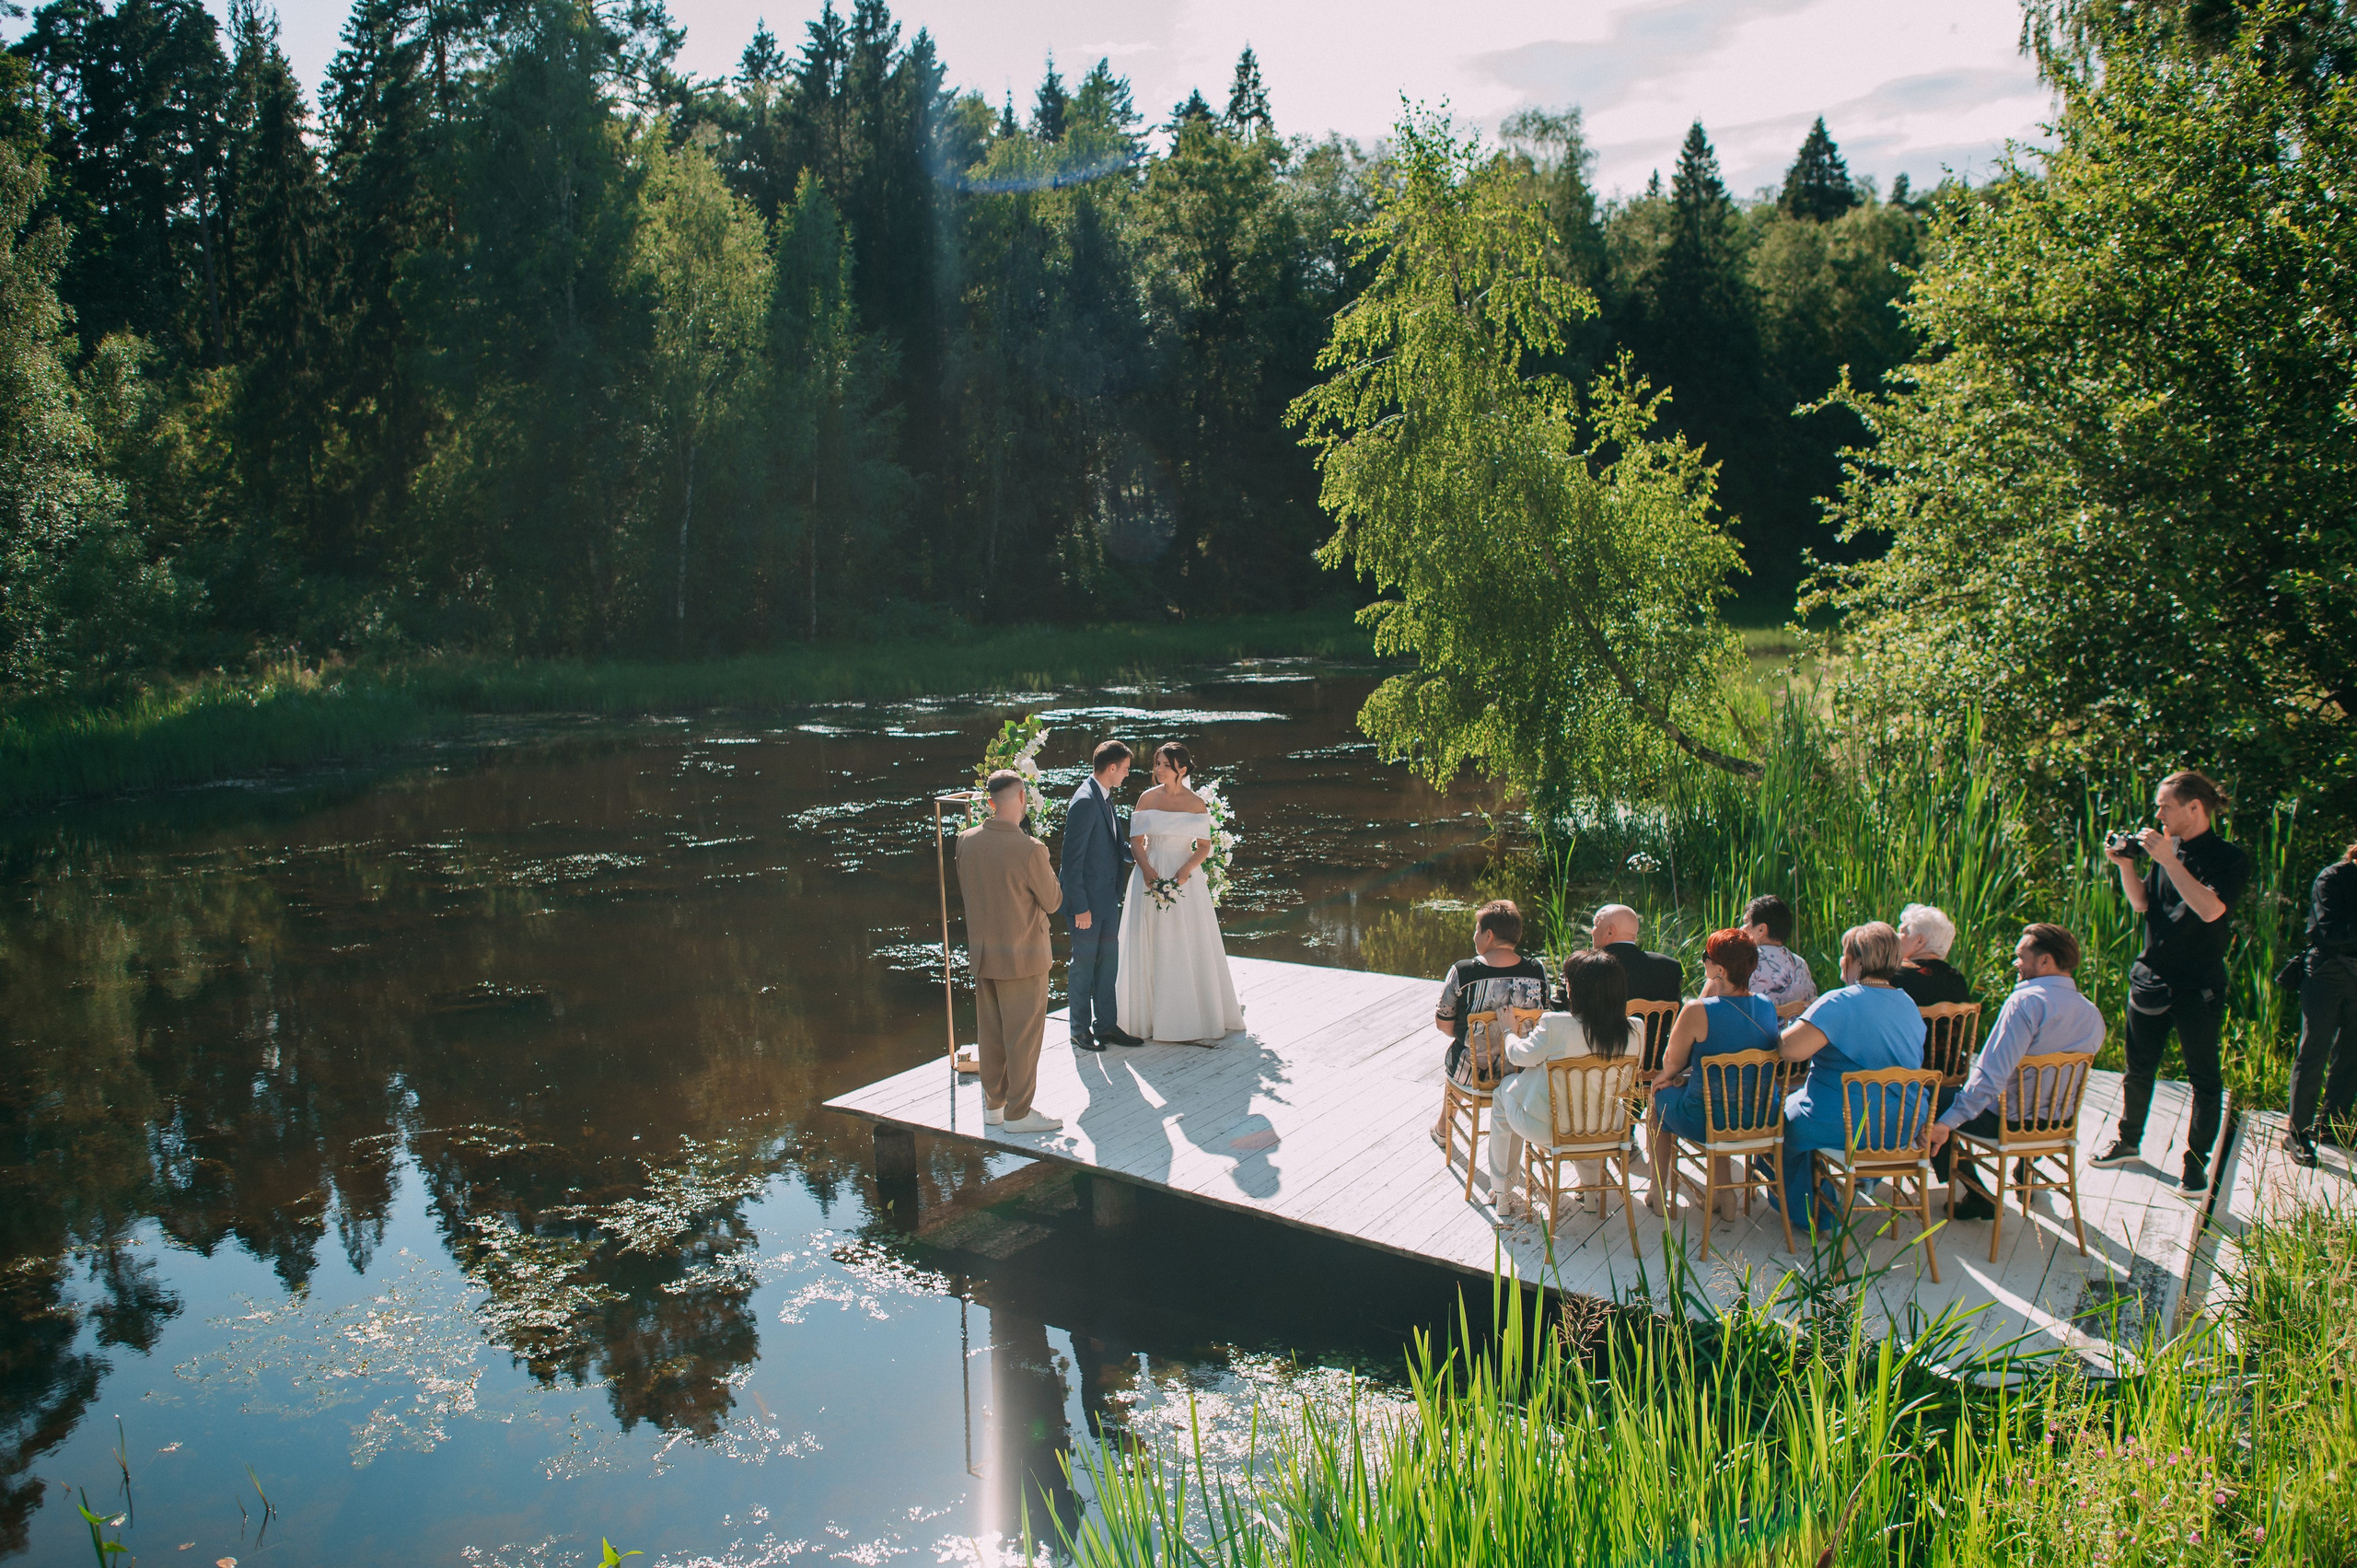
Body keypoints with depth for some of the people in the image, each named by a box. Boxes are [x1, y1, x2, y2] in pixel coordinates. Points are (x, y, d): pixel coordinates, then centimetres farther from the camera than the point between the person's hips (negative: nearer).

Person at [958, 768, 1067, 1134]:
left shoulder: (966, 841, -5)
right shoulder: (1030, 850, -23)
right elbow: (1053, 902, -10)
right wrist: (1046, 874, 9)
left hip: (981, 953, 6)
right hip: (1021, 956, -6)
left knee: (992, 1032, 18)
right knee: (1024, 1036, 7)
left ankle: (994, 1104, 30)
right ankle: (1018, 1113, 15)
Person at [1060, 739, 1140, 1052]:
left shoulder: (1105, 798, 9)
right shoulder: (1085, 802, -21)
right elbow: (1072, 860, -21)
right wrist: (1080, 907, -21)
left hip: (1108, 897, 9)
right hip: (1088, 899, -9)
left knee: (1108, 962, 14)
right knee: (1084, 964, 5)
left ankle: (1106, 1025, 24)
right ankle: (1080, 1029, 19)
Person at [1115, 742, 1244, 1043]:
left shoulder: (1196, 804, -1)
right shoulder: (1147, 799, 2)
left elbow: (1204, 847, 2)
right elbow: (1136, 841, 2)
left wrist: (1185, 871, -15)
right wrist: (1148, 871, -14)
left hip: (1185, 877, -1)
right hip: (1150, 875, 1)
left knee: (1188, 948, 2)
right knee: (1150, 948, 3)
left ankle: (1192, 1019, 12)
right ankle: (1148, 1016, 12)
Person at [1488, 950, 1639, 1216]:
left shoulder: (1555, 1026, -28)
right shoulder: (1635, 1030, -17)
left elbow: (1520, 1055, -9)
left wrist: (1509, 1031, 14)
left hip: (1543, 1127, -4)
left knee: (1504, 1091, 28)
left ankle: (1501, 1192, 36)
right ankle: (1593, 1187, 43)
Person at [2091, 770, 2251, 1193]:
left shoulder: (2229, 859, -11)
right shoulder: (2167, 847, 6)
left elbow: (2210, 909, -27)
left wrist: (2169, 860, -27)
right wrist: (2125, 864, -4)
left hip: (2198, 987, -6)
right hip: (2150, 977, 6)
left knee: (2204, 1077, 4)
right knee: (2138, 1069, 15)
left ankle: (2196, 1162, 12)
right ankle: (2128, 1142, 30)